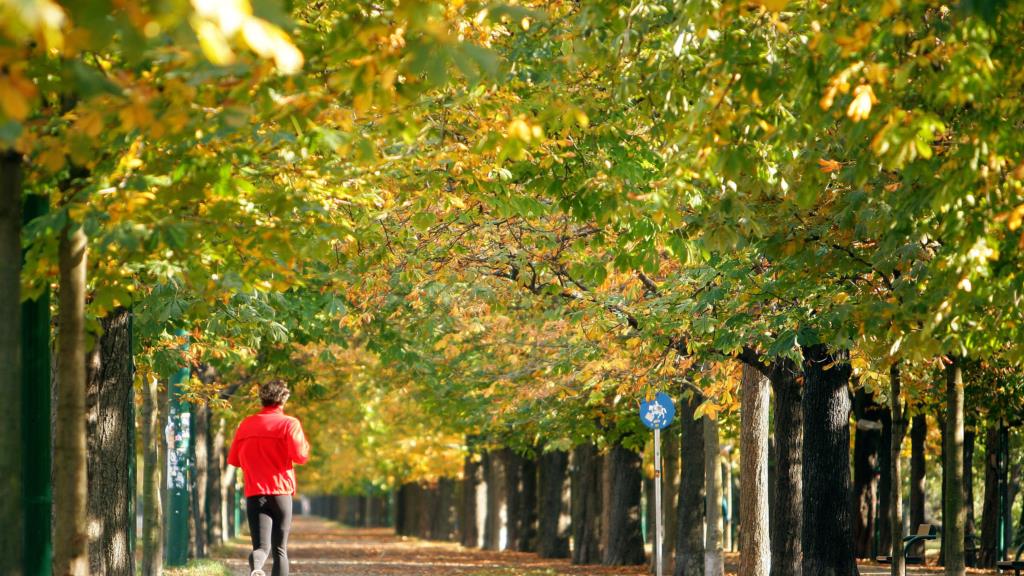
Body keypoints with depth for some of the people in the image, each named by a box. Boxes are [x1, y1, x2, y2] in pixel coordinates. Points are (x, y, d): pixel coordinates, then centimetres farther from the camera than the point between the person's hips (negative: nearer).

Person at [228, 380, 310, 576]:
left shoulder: (246, 425, 11)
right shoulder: (289, 423, -2)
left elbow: (233, 460, 18)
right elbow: (300, 456, -12)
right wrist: (305, 446, 9)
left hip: (254, 493, 2)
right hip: (281, 492, -2)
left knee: (261, 547, -6)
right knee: (280, 550, 10)